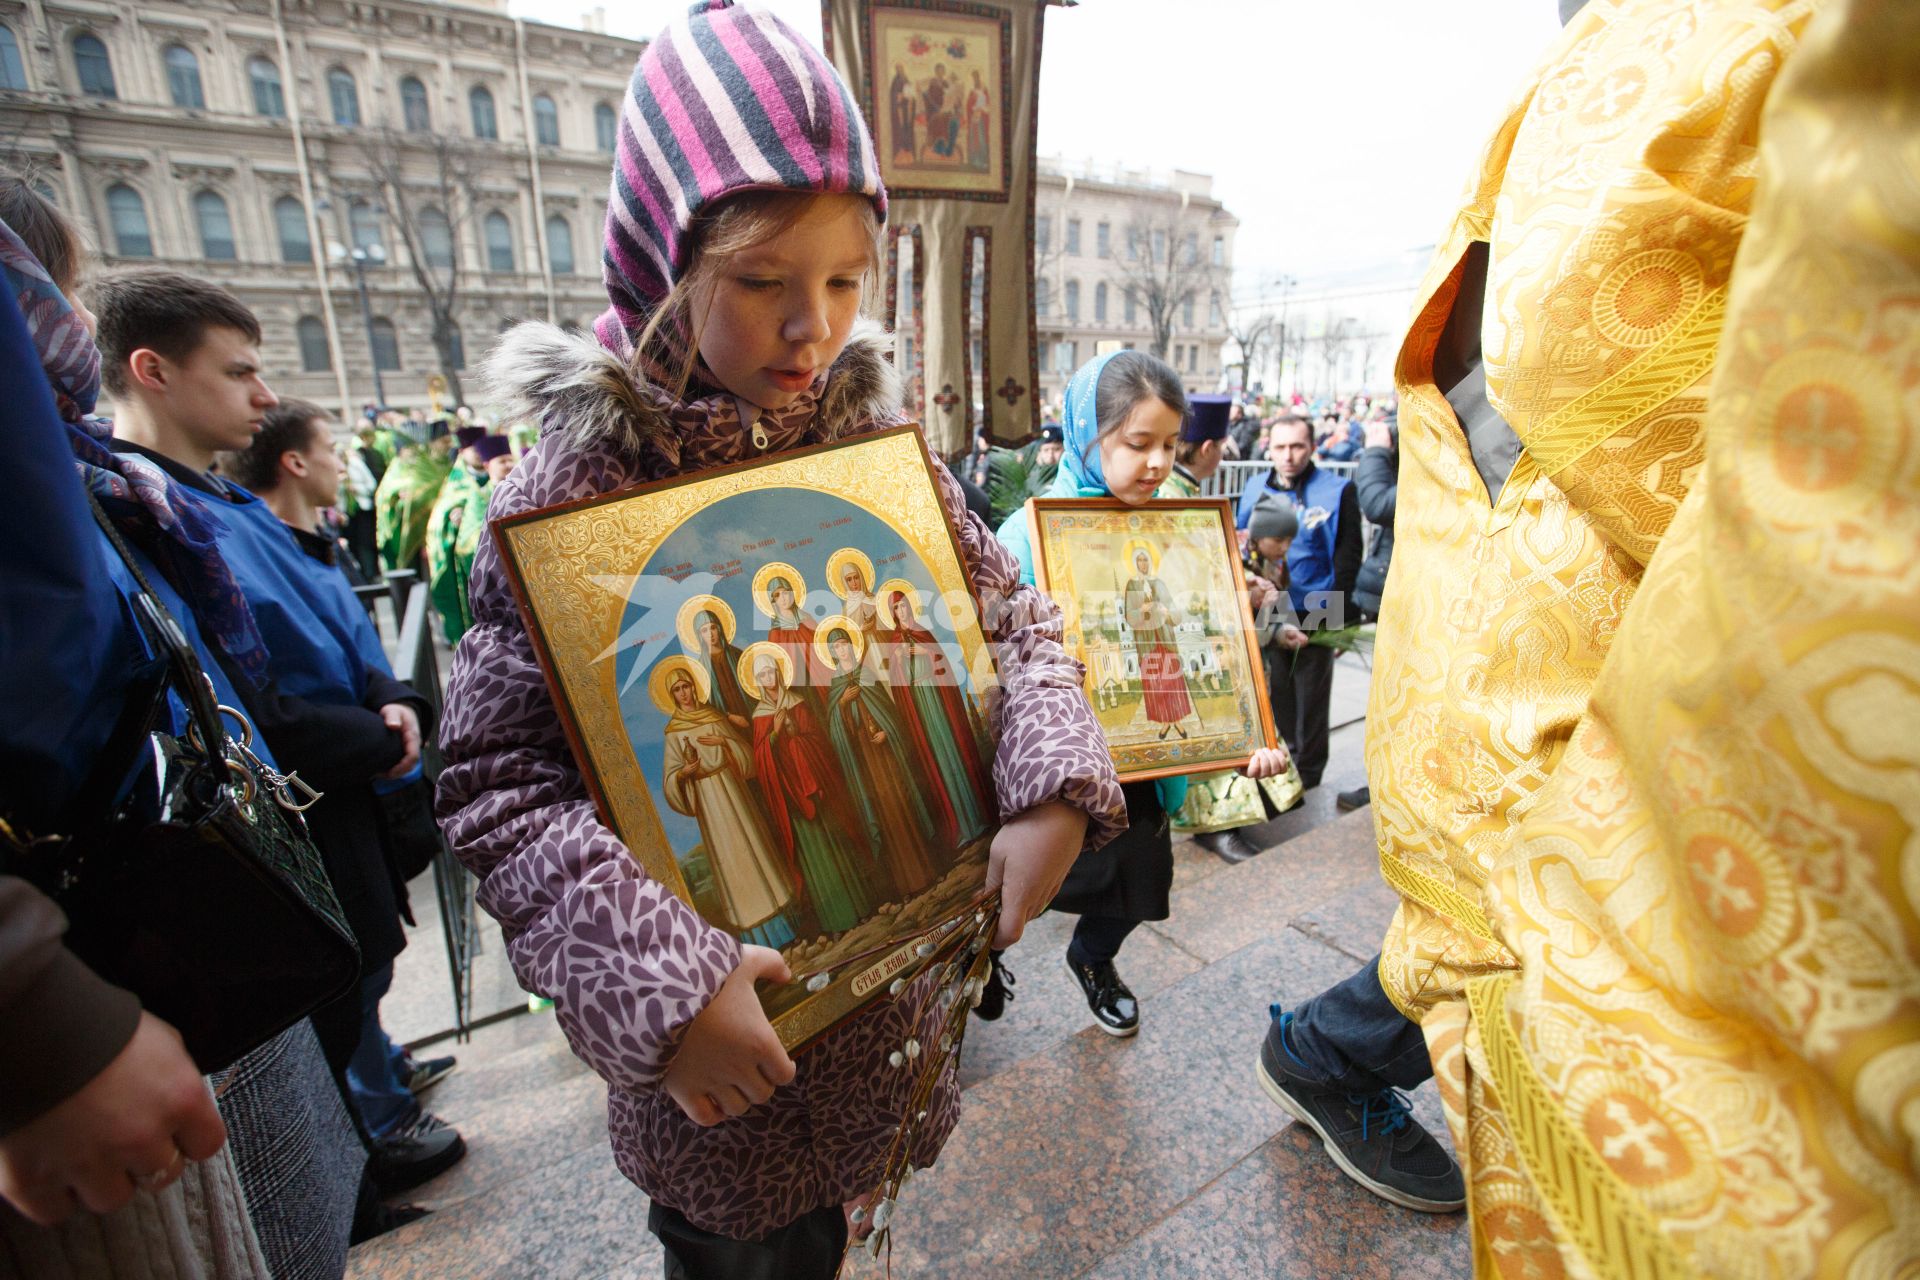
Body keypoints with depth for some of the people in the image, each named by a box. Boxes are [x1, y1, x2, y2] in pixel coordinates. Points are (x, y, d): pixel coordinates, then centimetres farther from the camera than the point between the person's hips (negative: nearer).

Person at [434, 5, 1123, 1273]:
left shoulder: (880, 441, -4)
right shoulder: (583, 476, -16)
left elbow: (1015, 618, 0)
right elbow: (495, 778, -17)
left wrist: (1056, 791, -17)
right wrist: (654, 981, -28)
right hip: (712, 1014, -3)